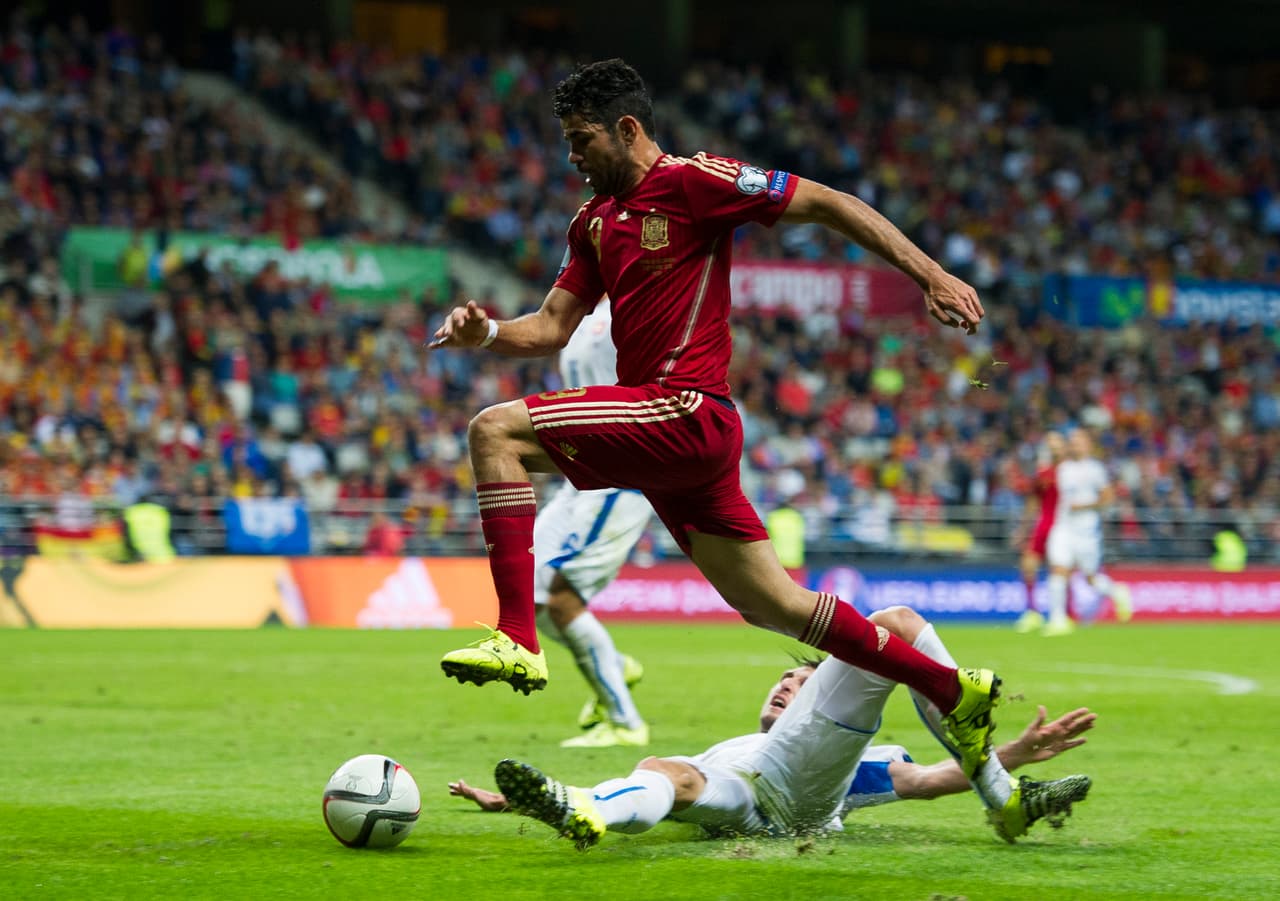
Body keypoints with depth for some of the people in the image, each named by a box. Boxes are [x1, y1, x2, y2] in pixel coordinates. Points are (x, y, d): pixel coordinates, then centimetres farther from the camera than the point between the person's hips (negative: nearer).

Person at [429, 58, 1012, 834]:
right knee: (772, 603, 10)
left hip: (685, 414, -9)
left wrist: (933, 275, -12)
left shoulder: (693, 182, -7)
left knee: (496, 432, -17)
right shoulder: (595, 221, 19)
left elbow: (827, 203, -7)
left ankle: (517, 642, -23)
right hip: (671, 428, 9)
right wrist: (486, 333, -3)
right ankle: (953, 691, 19)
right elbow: (553, 327, 18)